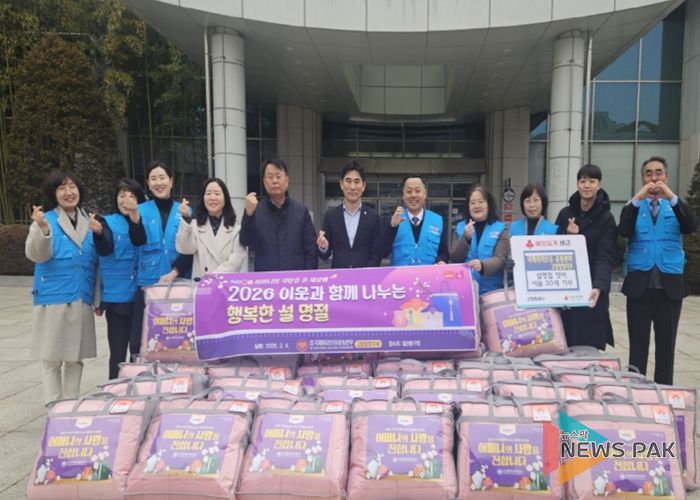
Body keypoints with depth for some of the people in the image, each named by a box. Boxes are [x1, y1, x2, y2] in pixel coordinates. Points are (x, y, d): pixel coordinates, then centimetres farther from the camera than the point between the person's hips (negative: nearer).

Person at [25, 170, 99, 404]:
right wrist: (42, 228, -36)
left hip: (81, 301, 4)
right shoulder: (45, 221, -3)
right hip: (52, 299, -4)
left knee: (76, 356, 12)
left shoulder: (89, 222, 9)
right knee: (51, 357, 4)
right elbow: (36, 255, -17)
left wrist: (98, 298, 13)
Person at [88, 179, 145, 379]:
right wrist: (98, 233, -37)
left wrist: (136, 218, -29)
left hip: (141, 295, 2)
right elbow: (104, 250, -15)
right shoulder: (109, 222, 2)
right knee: (118, 351, 2)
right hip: (117, 296, -1)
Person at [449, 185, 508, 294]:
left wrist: (482, 265, -32)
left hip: (491, 290, -1)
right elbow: (454, 259, 0)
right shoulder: (460, 227, 7)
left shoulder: (500, 229, 0)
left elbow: (500, 259, -12)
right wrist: (466, 237, -15)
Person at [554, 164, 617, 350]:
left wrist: (599, 287, -29)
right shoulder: (565, 214, 7)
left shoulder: (606, 218, -3)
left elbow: (605, 257, -13)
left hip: (590, 289, -3)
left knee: (590, 345, -3)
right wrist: (568, 236, -11)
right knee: (563, 343, 2)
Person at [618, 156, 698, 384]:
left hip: (670, 284, 1)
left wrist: (672, 197, -22)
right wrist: (637, 199, -21)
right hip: (639, 284, -1)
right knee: (638, 344, 2)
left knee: (666, 344, 6)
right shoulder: (634, 206, 6)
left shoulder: (676, 206, 8)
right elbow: (624, 232, -12)